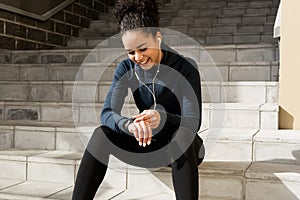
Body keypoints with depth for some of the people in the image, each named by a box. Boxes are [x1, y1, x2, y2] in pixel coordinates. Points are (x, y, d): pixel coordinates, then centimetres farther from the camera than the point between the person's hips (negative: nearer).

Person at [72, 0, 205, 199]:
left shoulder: (186, 67, -15)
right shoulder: (126, 68, -5)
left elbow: (193, 122, -21)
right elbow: (107, 113, -18)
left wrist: (162, 118, -43)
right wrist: (129, 124, -41)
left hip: (181, 146, -2)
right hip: (147, 144, 3)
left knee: (183, 135, -37)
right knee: (102, 133, -24)